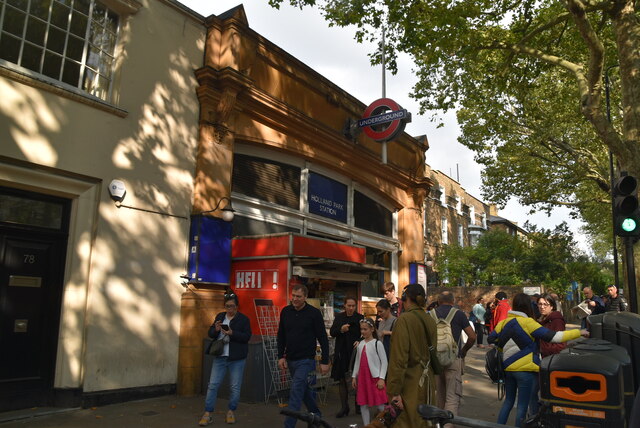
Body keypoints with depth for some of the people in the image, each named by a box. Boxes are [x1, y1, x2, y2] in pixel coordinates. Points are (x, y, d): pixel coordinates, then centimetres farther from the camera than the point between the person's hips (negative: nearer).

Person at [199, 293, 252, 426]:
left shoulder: (243, 319, -3)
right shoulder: (220, 316, 9)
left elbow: (247, 337, -11)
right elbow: (210, 334, 10)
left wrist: (232, 333, -23)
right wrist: (216, 329, -13)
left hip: (237, 359, -3)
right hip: (220, 357, 3)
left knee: (235, 387, 6)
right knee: (213, 385, 1)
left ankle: (231, 412, 23)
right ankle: (208, 414, 10)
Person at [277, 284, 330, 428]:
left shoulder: (314, 313, -11)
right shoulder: (285, 311, 2)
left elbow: (323, 339, -8)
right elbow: (281, 336, 11)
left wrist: (325, 361, -9)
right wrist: (281, 356, 5)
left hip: (306, 360, -5)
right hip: (291, 360, 5)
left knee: (296, 393, -11)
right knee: (305, 391, 17)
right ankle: (316, 416, 37)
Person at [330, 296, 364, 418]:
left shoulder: (360, 318, -3)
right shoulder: (339, 317, 7)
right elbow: (331, 332, 5)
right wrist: (341, 329, -14)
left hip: (355, 352, -3)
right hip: (341, 353, 3)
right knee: (342, 380, 7)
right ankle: (344, 407, 19)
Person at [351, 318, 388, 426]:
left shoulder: (377, 343, -8)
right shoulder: (360, 344, 9)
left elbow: (384, 362, -9)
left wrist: (381, 378, -13)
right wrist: (354, 376, 12)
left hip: (375, 378, -5)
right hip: (362, 377, 5)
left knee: (380, 404, -1)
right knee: (363, 405, 8)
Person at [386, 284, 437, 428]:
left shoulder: (404, 319, -16)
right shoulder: (431, 320, 5)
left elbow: (399, 358, -20)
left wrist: (395, 391, -18)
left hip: (411, 383, -7)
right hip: (428, 382, 7)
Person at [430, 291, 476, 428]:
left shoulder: (431, 314, 3)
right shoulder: (459, 314, -2)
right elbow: (472, 336, -4)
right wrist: (464, 350, 13)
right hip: (454, 360, -3)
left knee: (440, 394, 19)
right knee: (453, 397, -2)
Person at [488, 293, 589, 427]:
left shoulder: (504, 322, 1)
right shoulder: (527, 322, -14)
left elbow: (491, 338, 3)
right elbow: (553, 336, -15)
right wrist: (579, 332, -7)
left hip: (508, 367, 6)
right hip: (525, 370, -5)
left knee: (508, 401, 19)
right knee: (522, 405, 6)